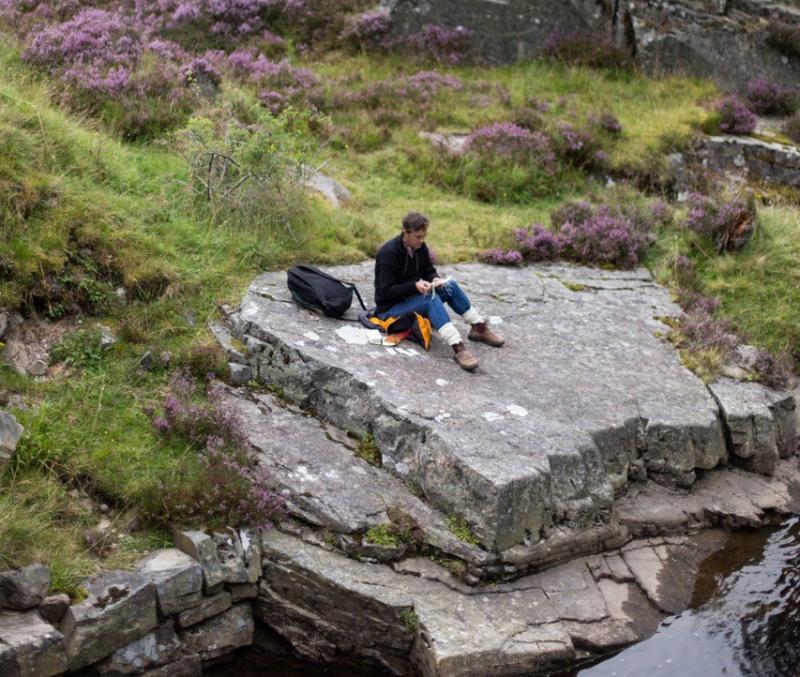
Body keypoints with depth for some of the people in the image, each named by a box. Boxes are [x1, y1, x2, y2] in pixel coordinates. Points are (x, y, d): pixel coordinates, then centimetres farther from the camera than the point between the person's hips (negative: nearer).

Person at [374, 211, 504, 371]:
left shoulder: (420, 247, 1)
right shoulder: (388, 253, -21)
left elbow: (429, 271, 12)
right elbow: (386, 291, -23)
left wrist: (435, 279, -13)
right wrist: (415, 286, -34)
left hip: (412, 298, 8)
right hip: (390, 308, -8)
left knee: (451, 286, -8)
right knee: (431, 299, -32)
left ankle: (479, 328, 0)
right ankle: (457, 348, -44)